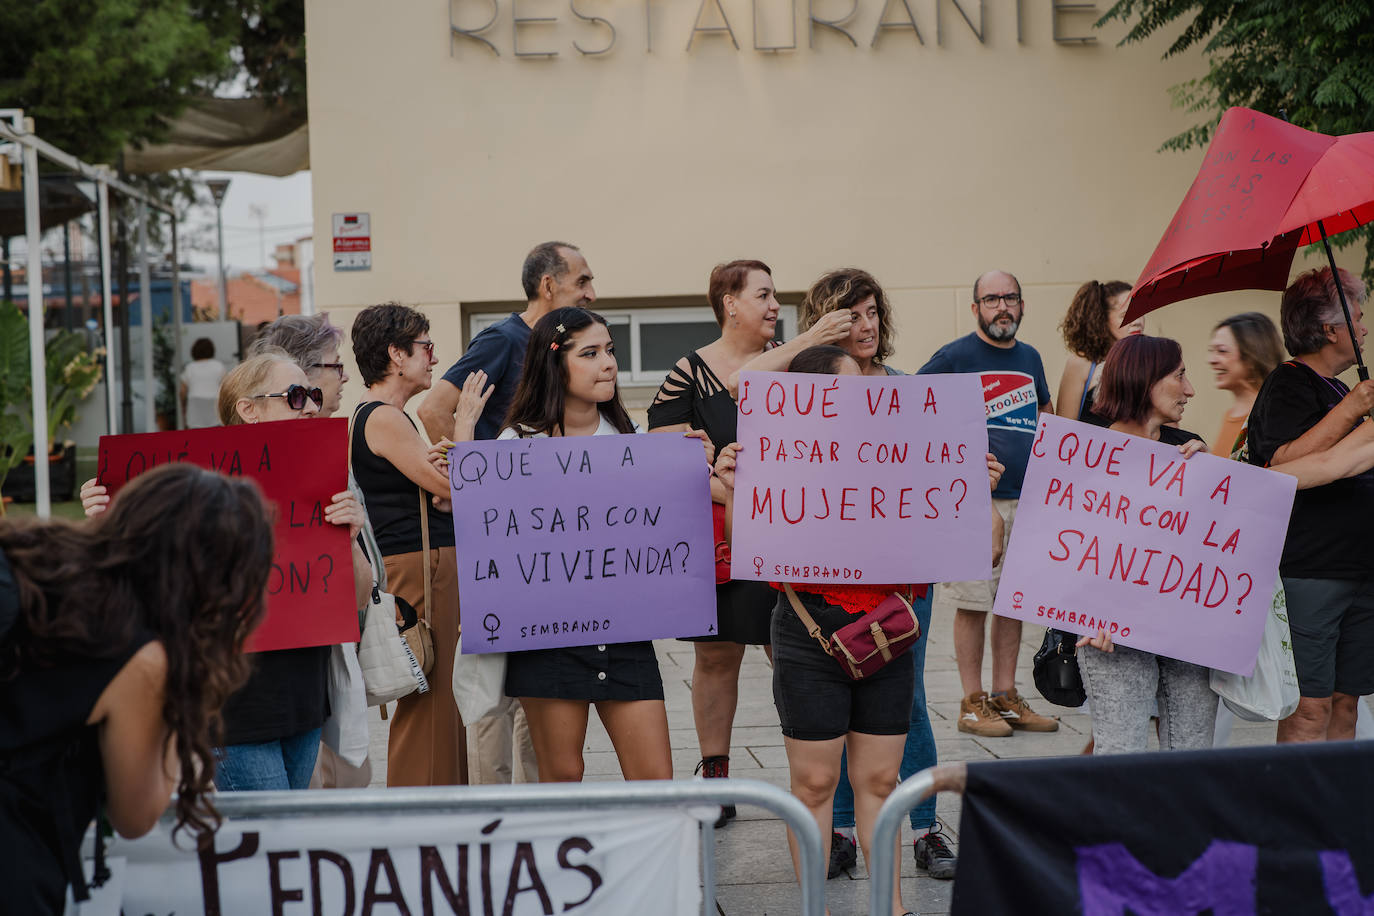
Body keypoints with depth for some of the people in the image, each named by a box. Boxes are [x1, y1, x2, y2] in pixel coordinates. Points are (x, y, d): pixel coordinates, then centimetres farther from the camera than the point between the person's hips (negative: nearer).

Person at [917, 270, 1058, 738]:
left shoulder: (1030, 357, 13)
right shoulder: (953, 357, -5)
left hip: (1028, 498, 6)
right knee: (973, 603, -2)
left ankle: (1006, 695, 19)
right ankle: (973, 703, 6)